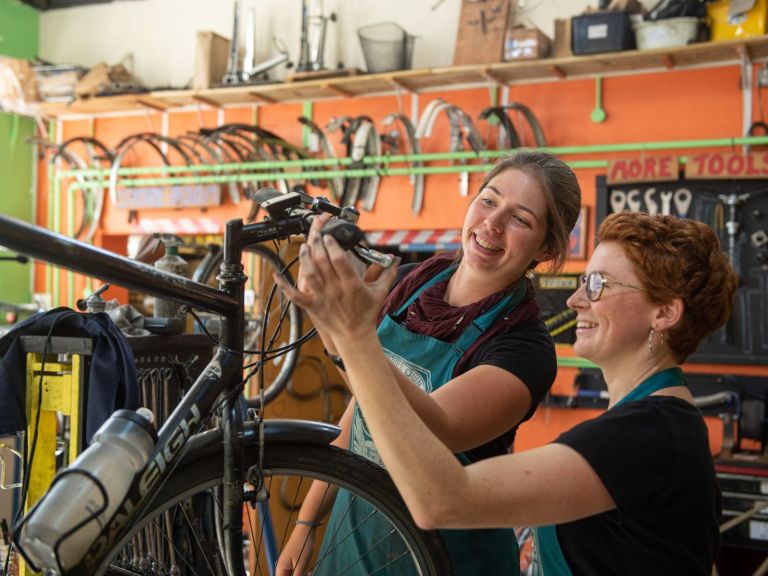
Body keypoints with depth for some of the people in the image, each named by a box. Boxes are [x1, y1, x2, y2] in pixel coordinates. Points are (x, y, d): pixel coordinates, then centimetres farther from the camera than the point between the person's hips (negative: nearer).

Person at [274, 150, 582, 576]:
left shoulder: (526, 348, -21)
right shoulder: (416, 281, -4)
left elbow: (432, 434, -39)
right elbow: (361, 411, 4)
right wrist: (306, 523, 7)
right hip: (353, 528, 5)